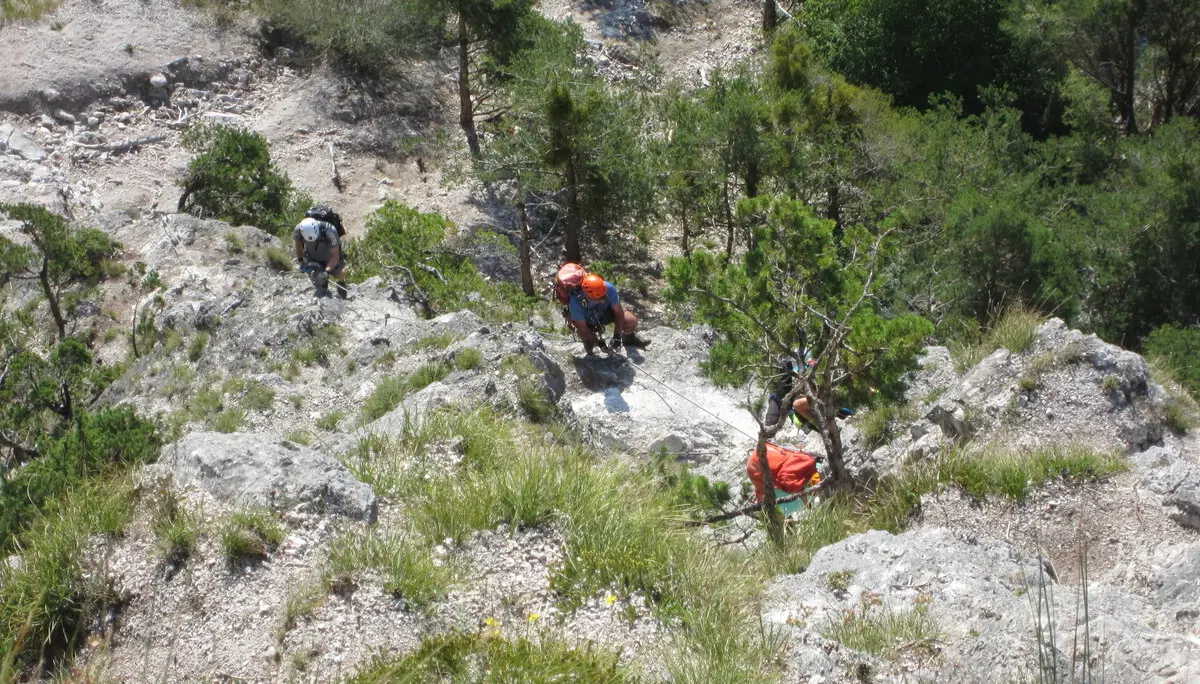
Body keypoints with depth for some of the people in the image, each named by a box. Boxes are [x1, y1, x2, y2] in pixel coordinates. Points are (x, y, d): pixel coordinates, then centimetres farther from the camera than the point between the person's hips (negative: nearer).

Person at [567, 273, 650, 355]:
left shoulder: (608, 288, -35)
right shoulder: (576, 302, -38)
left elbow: (618, 312, -22)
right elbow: (583, 329, -27)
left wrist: (617, 337, -25)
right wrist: (599, 343, -23)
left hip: (606, 311, 1)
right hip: (589, 322, -1)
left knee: (631, 321, -20)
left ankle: (628, 338, 15)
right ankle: (589, 340, 13)